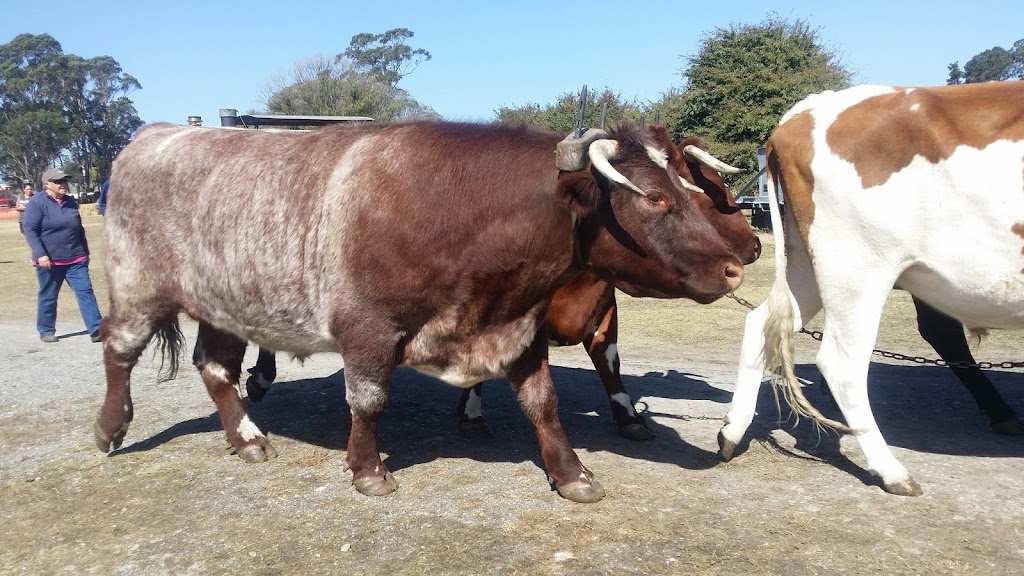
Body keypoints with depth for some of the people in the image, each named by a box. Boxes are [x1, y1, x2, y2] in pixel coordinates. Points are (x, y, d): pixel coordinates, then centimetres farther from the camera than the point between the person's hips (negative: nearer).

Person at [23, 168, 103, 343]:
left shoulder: (71, 202, 10)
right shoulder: (37, 202, -7)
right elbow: (29, 230, -12)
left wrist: (86, 252, 21)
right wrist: (40, 254, -21)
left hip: (75, 259, 4)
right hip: (49, 260, -4)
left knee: (85, 292, -5)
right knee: (48, 297, 8)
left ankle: (96, 330, -8)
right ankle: (46, 331, 24)